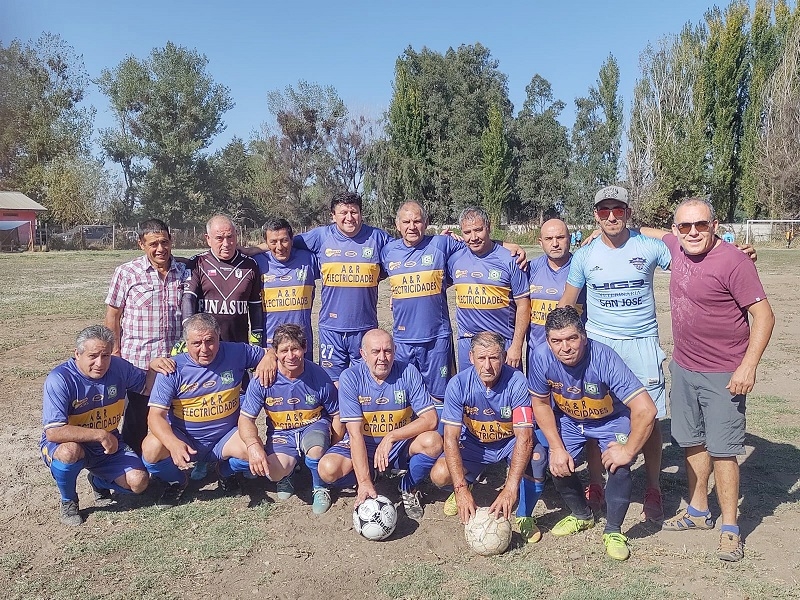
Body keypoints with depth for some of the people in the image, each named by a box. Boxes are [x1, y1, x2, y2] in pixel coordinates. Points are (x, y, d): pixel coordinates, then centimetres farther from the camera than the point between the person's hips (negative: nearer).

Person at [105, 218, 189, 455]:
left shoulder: (184, 272, 5)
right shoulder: (126, 273, -3)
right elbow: (113, 314, 1)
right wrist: (115, 352, -3)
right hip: (137, 360, -2)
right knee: (137, 420, 11)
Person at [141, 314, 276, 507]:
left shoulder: (236, 353, -7)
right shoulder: (173, 370, -12)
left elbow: (269, 353, 10)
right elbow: (156, 415, -16)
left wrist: (269, 357, -17)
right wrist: (173, 444, -36)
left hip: (225, 437, 1)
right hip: (183, 438, 0)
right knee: (151, 450, -30)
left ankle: (227, 471, 9)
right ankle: (176, 481, 6)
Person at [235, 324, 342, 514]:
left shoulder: (319, 377, -15)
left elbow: (336, 415, -1)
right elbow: (246, 418, -11)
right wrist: (253, 445, -31)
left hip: (313, 427, 0)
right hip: (281, 433, 1)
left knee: (316, 449, -36)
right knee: (274, 472, -28)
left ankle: (320, 488, -1)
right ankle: (287, 476, 14)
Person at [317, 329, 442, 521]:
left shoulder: (408, 373, -13)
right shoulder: (350, 377, -16)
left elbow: (430, 419, -18)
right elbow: (355, 433, -21)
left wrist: (391, 437, -28)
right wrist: (364, 483, -28)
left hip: (401, 445, 0)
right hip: (363, 446, 0)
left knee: (433, 441, -29)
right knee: (328, 469, -27)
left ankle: (408, 489, 0)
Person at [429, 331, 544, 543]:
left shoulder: (516, 382, -28)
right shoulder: (458, 384, -23)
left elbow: (525, 437, -33)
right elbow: (451, 438, -25)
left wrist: (510, 489, -42)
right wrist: (461, 489, -35)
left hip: (510, 442, -1)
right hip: (474, 444, 1)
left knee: (537, 456, -33)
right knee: (439, 475, -21)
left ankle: (524, 516, -5)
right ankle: (467, 484, 18)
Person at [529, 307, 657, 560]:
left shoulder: (604, 358, -38)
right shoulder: (542, 357, -28)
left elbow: (646, 410, -40)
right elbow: (540, 403, -10)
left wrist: (628, 450, -29)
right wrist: (557, 447, -13)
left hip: (612, 420, -3)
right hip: (568, 420, 3)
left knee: (618, 466, -23)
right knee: (557, 465, -12)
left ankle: (613, 531, 2)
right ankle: (582, 515, 20)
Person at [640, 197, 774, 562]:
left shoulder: (733, 262, -17)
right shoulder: (675, 247, 1)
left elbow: (764, 316, -15)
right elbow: (654, 233, 24)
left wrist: (748, 366, -21)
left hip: (723, 375, -6)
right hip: (683, 368, 7)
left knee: (721, 449, -1)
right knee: (692, 442, 16)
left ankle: (730, 528, 14)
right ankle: (698, 511, 32)